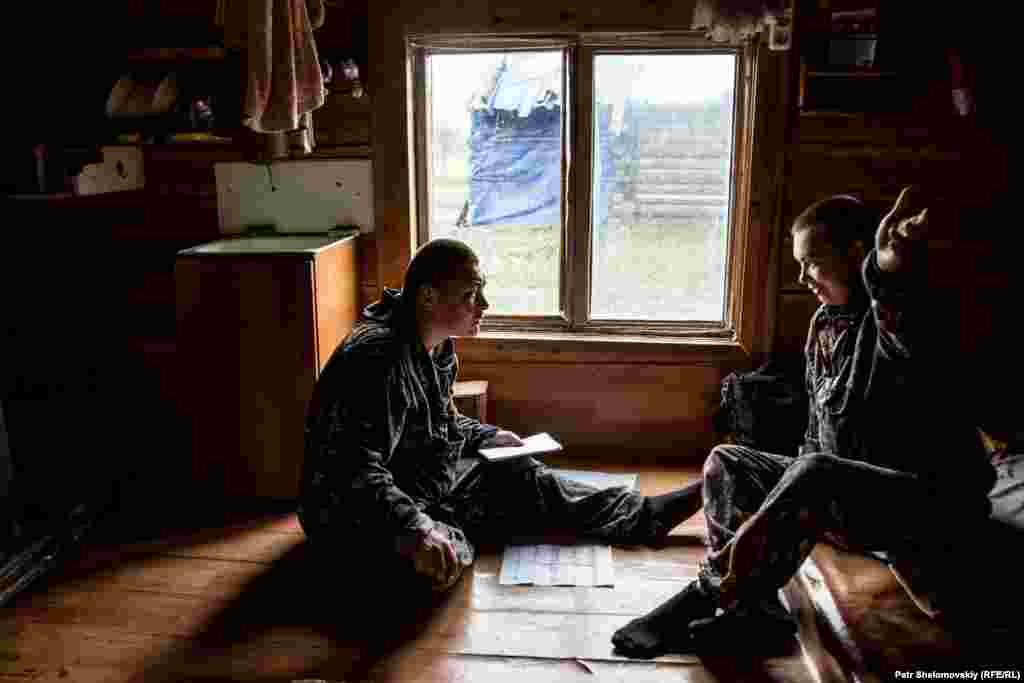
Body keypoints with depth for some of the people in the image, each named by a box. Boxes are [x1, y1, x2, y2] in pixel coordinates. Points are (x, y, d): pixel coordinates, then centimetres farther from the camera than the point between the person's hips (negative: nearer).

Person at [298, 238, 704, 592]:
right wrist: (415, 529, -49)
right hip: (354, 513, -9)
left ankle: (642, 516, 16)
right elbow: (357, 470, -38)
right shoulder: (378, 358, -30)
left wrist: (488, 437, 9)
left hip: (425, 484, 9)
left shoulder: (438, 347, 2)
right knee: (447, 556, -35)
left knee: (520, 480, 7)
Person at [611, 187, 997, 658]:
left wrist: (890, 269, -68)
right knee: (725, 463, 0)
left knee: (814, 476, -35)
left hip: (932, 499, -9)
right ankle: (754, 614, -15)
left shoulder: (890, 313, -18)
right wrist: (798, 483, 6)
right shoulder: (824, 322, 8)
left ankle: (706, 597, -23)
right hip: (848, 494, 9)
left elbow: (912, 341, -46)